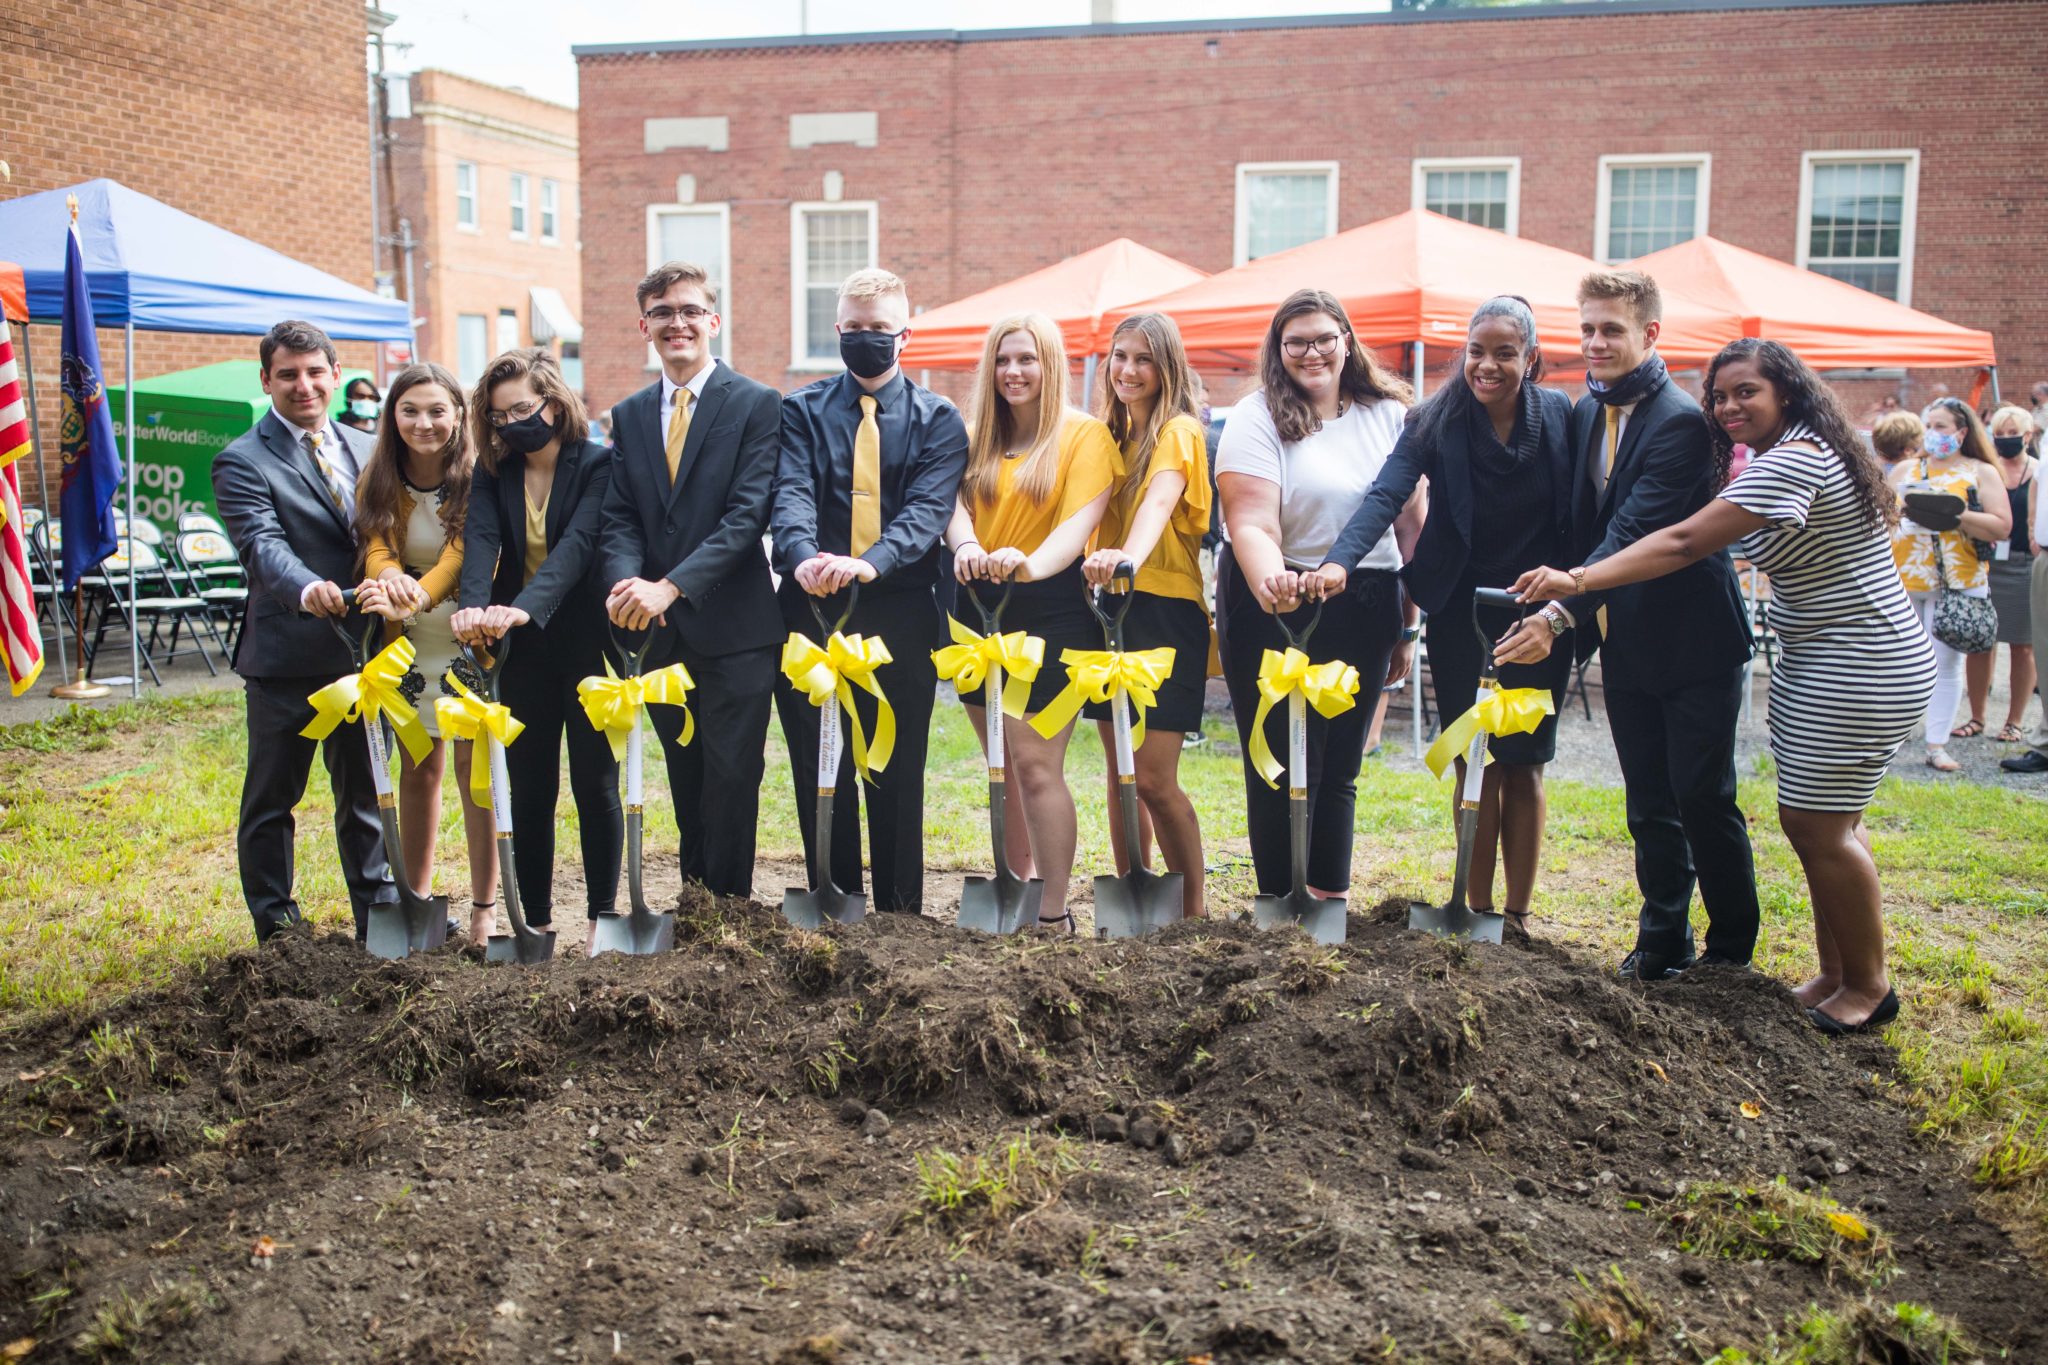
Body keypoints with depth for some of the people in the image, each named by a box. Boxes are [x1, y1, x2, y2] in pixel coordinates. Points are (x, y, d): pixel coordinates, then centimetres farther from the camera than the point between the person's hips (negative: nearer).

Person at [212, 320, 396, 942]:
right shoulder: (243, 461, -6)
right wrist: (306, 589, -42)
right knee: (271, 801, 7)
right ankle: (277, 931, 19)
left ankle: (379, 917, 25)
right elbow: (263, 545, -22)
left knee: (365, 795, 15)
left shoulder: (363, 449, 13)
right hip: (287, 657, -5)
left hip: (363, 651, 5)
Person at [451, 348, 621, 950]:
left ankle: (602, 917, 15)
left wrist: (525, 606, -40)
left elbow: (577, 543, -24)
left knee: (595, 785, 5)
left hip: (587, 644, -4)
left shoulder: (599, 464, -9)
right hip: (521, 652, 4)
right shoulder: (493, 472, 4)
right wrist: (474, 606, -35)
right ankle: (537, 921, 16)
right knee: (529, 788, 7)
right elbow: (481, 540, -14)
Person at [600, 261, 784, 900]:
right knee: (686, 782, 13)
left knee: (730, 779, -2)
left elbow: (748, 513, -14)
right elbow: (620, 517, 6)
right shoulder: (629, 416, 13)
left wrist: (671, 585, -23)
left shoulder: (756, 404, -4)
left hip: (733, 628, -5)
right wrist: (626, 581, -17)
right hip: (659, 632, 5)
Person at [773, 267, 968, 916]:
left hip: (900, 617, -1)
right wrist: (802, 556, -30)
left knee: (897, 776, 5)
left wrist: (869, 563, -29)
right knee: (818, 775, 6)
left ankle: (900, 917, 17)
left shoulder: (938, 420, 6)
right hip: (812, 611, 1)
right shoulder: (802, 410, 9)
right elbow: (791, 494, -8)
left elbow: (928, 510, -10)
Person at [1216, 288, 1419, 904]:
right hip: (1276, 608, -4)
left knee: (1340, 765, 13)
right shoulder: (1257, 418, -6)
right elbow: (1252, 524, -18)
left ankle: (1331, 900, 25)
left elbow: (1411, 518, 9)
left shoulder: (1388, 413, 6)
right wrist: (1271, 585, -38)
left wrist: (1407, 623, 7)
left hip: (1365, 610, 4)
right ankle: (1278, 904, 14)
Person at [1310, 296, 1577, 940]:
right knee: (1477, 766, 1)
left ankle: (1518, 914, 16)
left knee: (1523, 766, 6)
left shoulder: (1561, 417, -3)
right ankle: (1478, 911, 13)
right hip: (1461, 615, -1)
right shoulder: (1436, 421, -8)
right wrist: (1339, 560, -36)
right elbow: (1387, 494, -21)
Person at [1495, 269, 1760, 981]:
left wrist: (1560, 614, -35)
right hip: (1625, 644, 7)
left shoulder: (1682, 421, -19)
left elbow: (1632, 536, -28)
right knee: (1649, 805, 13)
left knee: (1704, 800, 2)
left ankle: (1732, 951, 18)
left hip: (1694, 641, -7)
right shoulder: (1587, 411, 6)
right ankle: (1663, 941, 25)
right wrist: (1585, 622, 5)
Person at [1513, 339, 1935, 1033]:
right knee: (1822, 819, 13)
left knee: (1818, 825, -5)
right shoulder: (1794, 456, 13)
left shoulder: (1792, 460, -21)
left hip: (1859, 673, -10)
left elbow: (1685, 543, -28)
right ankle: (1834, 974, 23)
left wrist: (1579, 580, -32)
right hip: (1815, 664, 10)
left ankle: (1867, 986, 11)